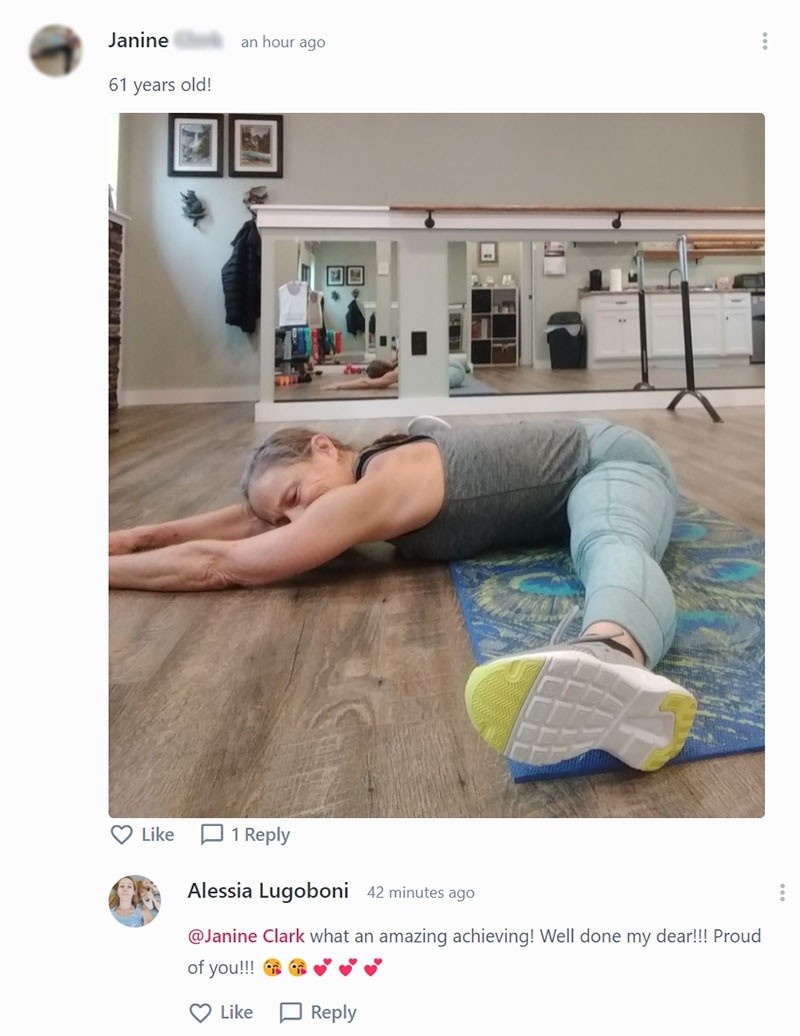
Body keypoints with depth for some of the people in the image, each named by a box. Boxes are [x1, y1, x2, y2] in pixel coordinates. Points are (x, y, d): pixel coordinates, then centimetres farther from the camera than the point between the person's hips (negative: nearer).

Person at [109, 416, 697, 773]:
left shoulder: (381, 491, -27)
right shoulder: (379, 464, 1)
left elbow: (221, 564, -26)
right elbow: (249, 516, 12)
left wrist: (111, 565, -16)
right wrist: (142, 534, 8)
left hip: (609, 459, -19)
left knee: (610, 547, -42)